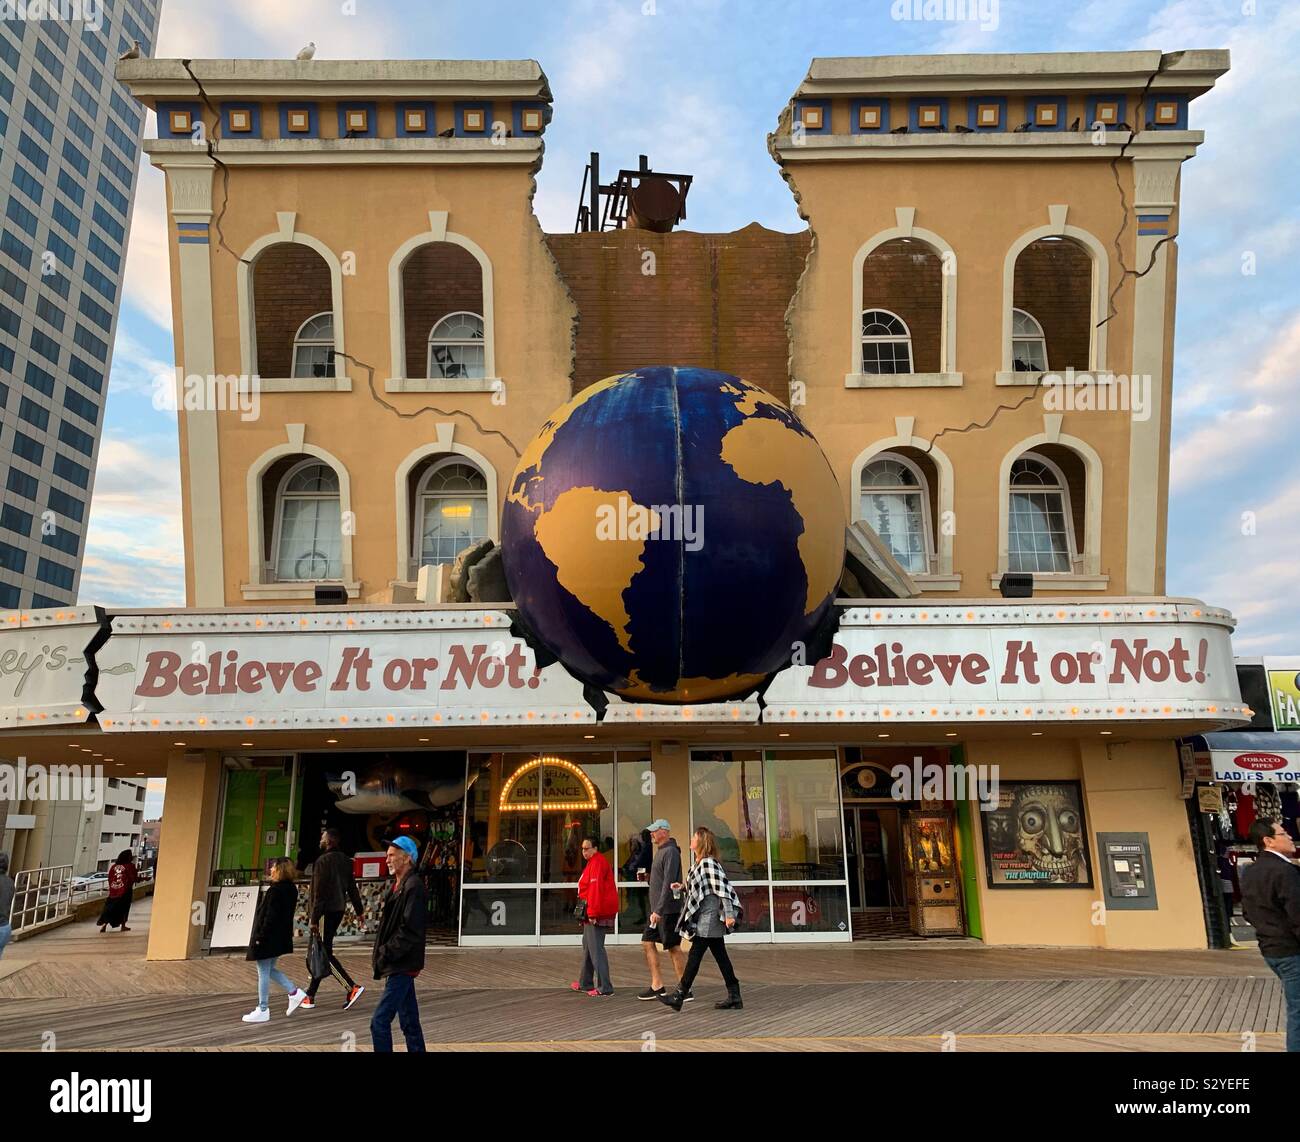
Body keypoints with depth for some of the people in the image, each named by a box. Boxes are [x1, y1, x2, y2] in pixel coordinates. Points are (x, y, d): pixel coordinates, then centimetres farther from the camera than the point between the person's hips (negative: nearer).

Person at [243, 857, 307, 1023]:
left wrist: (260, 936, -17)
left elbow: (270, 916, -22)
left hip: (268, 938, -9)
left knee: (263, 973, 2)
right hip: (281, 937, 9)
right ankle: (295, 992, 16)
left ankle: (263, 1011, 10)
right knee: (269, 970, 21)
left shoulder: (276, 890, -20)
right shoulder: (291, 888, 8)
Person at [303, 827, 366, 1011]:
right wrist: (359, 911, 17)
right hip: (339, 910, 8)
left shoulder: (323, 861, -14)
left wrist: (314, 919, -16)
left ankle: (352, 988, -14)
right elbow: (352, 888, 13)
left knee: (324, 954, -5)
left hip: (326, 911, -8)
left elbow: (319, 893, -17)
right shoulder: (345, 860, 10)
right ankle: (310, 995, 22)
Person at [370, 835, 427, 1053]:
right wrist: (380, 952, 8)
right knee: (409, 1022, 14)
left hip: (402, 967, -10)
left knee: (380, 1022, -9)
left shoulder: (413, 887, -16)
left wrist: (386, 955, -17)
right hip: (399, 966, 10)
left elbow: (410, 931, -22)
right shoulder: (396, 886, 14)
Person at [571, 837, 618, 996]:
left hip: (596, 915, -11)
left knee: (596, 949, -10)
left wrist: (593, 913, -24)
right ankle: (585, 983, 31)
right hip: (592, 913, 11)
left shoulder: (597, 863, -15)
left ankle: (605, 988, -9)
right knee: (588, 946, 19)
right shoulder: (594, 862, 19)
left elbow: (596, 889, -22)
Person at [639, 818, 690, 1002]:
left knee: (673, 947, -4)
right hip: (658, 909, 10)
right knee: (648, 942, 11)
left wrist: (659, 910, -24)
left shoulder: (670, 852, -16)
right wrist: (655, 910, 18)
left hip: (668, 910, -10)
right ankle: (657, 986, 16)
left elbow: (669, 883, -22)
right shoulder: (660, 851, 15)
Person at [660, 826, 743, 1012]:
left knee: (695, 955, -5)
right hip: (708, 919, 10)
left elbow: (722, 888, -21)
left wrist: (729, 914, -24)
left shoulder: (708, 863, -16)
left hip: (709, 918, -10)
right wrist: (682, 888, 11)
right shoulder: (699, 864, 14)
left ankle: (679, 996, 0)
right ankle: (734, 997, 14)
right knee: (721, 956, 10)